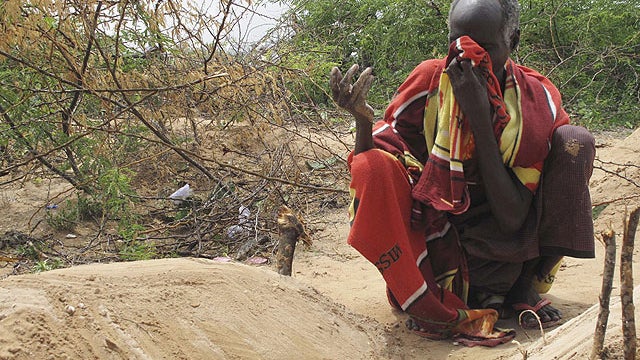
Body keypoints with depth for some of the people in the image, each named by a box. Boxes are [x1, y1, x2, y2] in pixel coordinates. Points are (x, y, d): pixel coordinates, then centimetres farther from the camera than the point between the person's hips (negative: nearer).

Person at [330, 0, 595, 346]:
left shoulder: (538, 98, -10)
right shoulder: (429, 81, -9)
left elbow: (512, 220, -19)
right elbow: (370, 170, -9)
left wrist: (480, 115, -24)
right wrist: (362, 119, -29)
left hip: (500, 249, 1)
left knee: (574, 141, -16)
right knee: (373, 166, -27)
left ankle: (525, 286, -9)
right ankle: (441, 313, -25)